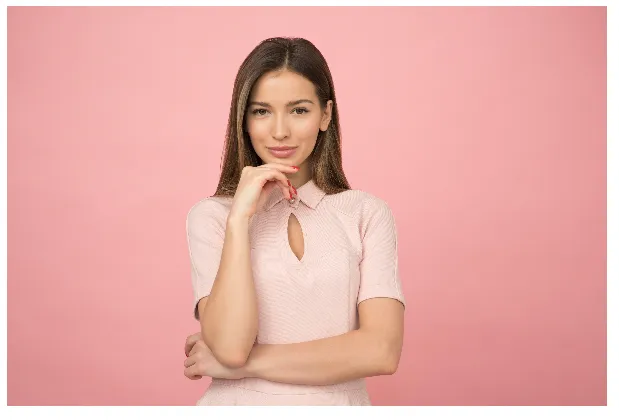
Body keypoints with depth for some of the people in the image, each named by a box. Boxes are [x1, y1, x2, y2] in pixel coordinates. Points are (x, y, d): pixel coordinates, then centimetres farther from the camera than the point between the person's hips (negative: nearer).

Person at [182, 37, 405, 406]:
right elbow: (230, 346, -12)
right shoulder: (210, 216, 0)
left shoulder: (368, 213, 0)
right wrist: (240, 216, -12)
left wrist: (242, 363, -10)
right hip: (239, 403, 1)